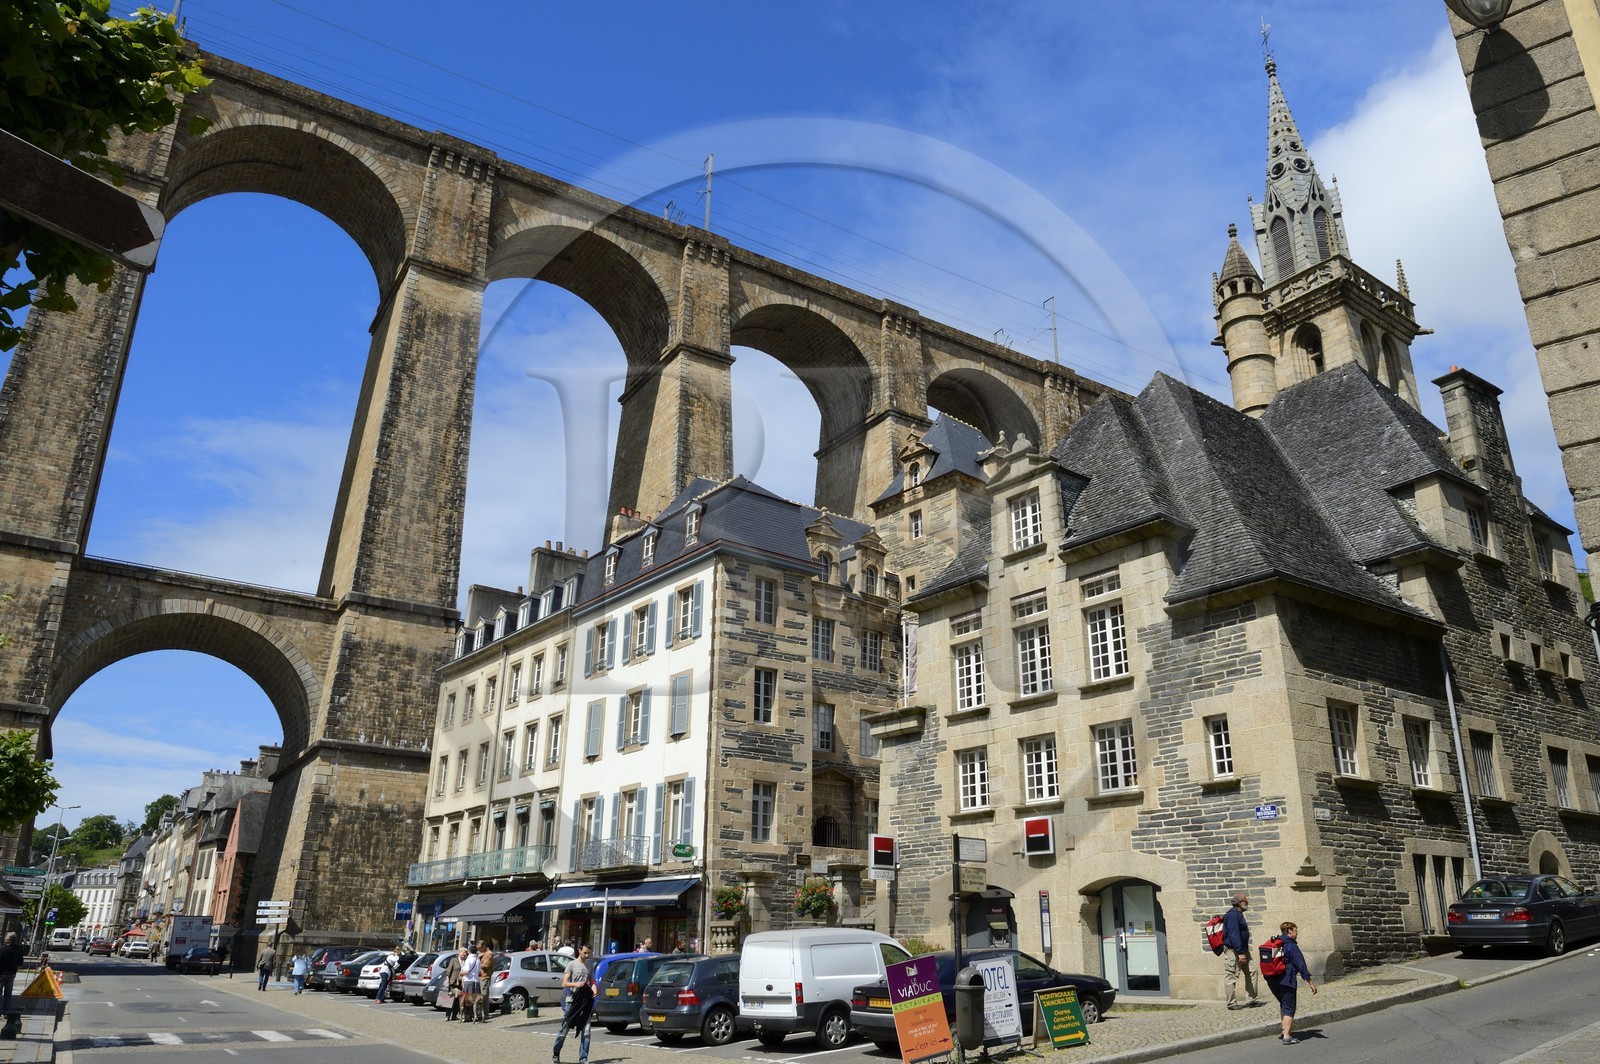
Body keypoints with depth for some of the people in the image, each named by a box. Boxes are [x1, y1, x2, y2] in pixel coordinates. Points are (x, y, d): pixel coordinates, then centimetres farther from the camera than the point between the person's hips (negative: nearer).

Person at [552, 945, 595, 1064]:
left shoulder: (589, 965, 14)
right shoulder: (572, 965, -1)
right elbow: (564, 984, -6)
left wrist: (594, 989, -1)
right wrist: (576, 984, -23)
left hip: (586, 1003, 4)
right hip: (572, 1001, -4)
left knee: (586, 1032, -2)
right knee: (564, 1029, 5)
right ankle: (555, 1053, 25)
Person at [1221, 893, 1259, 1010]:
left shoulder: (1238, 914, 17)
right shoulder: (1233, 915, -17)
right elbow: (1234, 935, -24)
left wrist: (1244, 951, 23)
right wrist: (1240, 952, -27)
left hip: (1242, 950, 11)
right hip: (1233, 951, -11)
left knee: (1251, 971, 12)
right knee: (1232, 976, -4)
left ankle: (1254, 999, 19)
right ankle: (1232, 1003, 0)